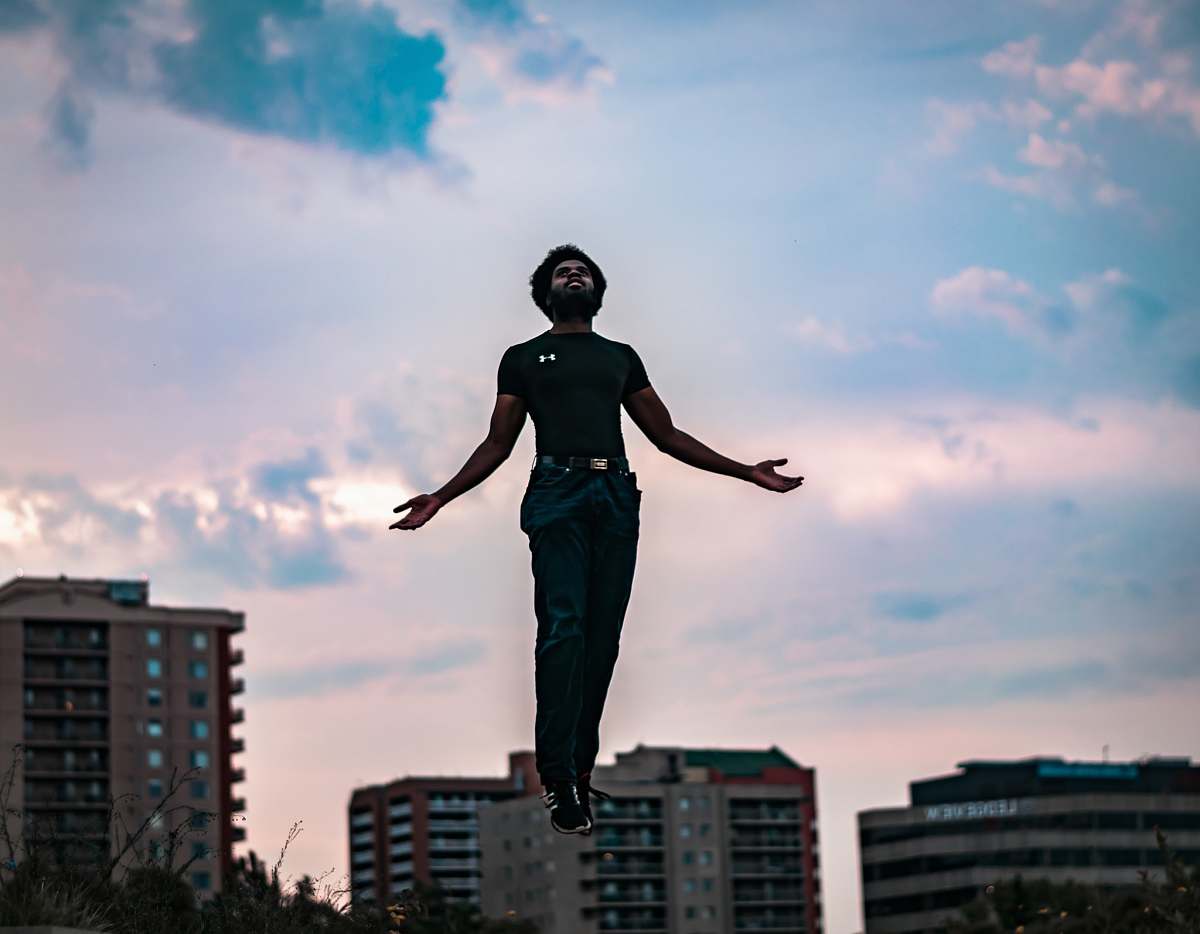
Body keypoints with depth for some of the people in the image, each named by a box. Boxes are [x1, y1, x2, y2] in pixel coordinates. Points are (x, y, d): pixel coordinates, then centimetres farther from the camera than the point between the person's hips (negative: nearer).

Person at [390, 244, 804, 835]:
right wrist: (440, 498, 2)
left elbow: (666, 435, 23)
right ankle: (558, 777, -22)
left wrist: (747, 472, 17)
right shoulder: (523, 358, 19)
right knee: (563, 630, -17)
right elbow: (498, 443, 15)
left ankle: (581, 765, -1)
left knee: (603, 636, -4)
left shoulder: (621, 357, 25)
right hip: (557, 493, -3)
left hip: (617, 497, 3)